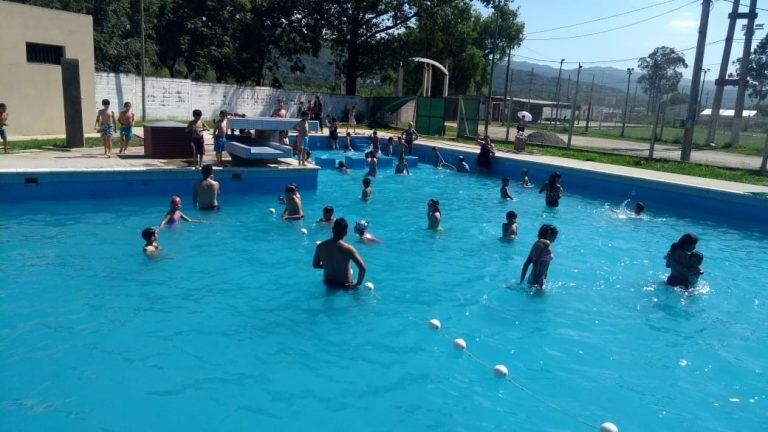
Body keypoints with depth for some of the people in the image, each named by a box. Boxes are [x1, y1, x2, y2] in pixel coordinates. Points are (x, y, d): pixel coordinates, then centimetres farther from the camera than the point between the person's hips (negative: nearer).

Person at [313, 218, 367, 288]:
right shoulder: (348, 249, -23)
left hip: (327, 283, 4)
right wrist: (358, 283, -12)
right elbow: (362, 268, -26)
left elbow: (315, 265, 4)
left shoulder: (320, 246, -11)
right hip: (344, 285, -4)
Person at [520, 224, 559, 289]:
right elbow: (536, 262, -22)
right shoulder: (546, 243, -10)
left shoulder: (537, 243, 15)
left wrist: (521, 281, 19)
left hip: (531, 279, 9)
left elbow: (526, 263, 16)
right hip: (538, 280, -9)